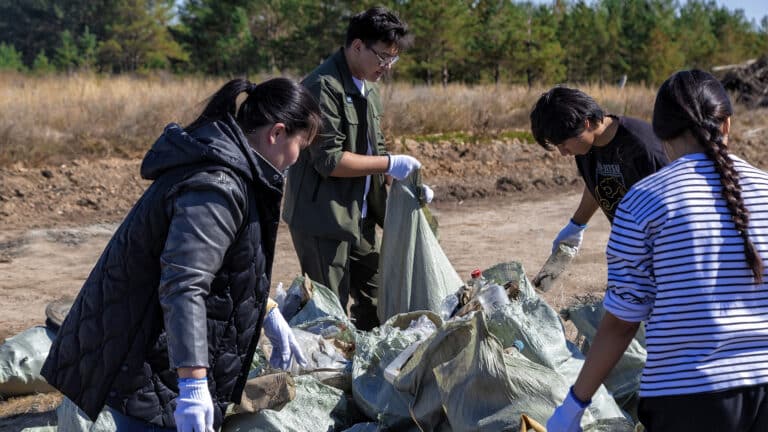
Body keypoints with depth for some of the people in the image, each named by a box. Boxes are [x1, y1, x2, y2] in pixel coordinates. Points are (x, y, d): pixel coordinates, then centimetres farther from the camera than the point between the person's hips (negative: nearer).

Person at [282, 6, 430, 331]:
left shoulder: (367, 89, 12)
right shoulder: (324, 87, -18)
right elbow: (329, 160, -23)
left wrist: (408, 182, 2)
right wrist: (389, 164, -18)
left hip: (359, 217, 9)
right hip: (323, 219, -9)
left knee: (375, 302, 15)